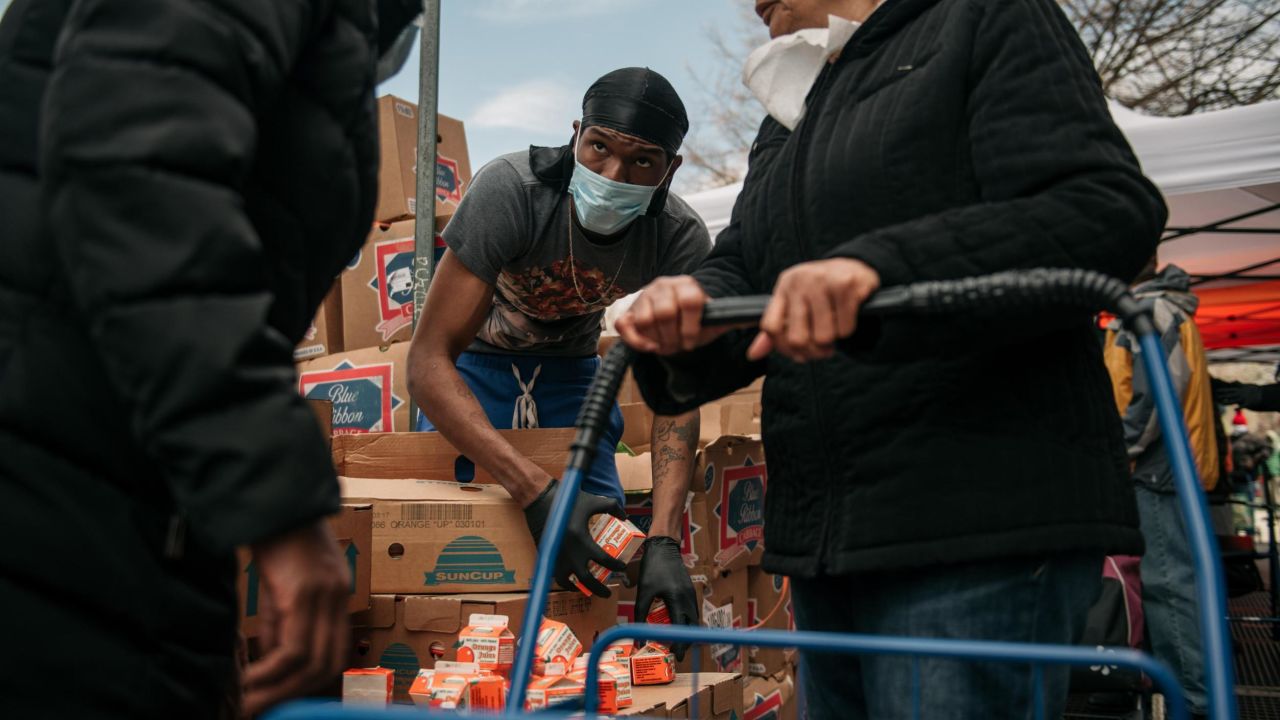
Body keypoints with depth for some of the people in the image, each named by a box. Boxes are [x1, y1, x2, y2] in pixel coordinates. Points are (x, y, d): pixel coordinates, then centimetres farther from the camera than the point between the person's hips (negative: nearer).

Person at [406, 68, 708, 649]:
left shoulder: (681, 241, -26)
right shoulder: (511, 189, -36)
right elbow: (428, 360, -39)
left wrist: (663, 541, -39)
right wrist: (535, 491, -49)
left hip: (568, 362, 3)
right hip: (477, 359, -2)